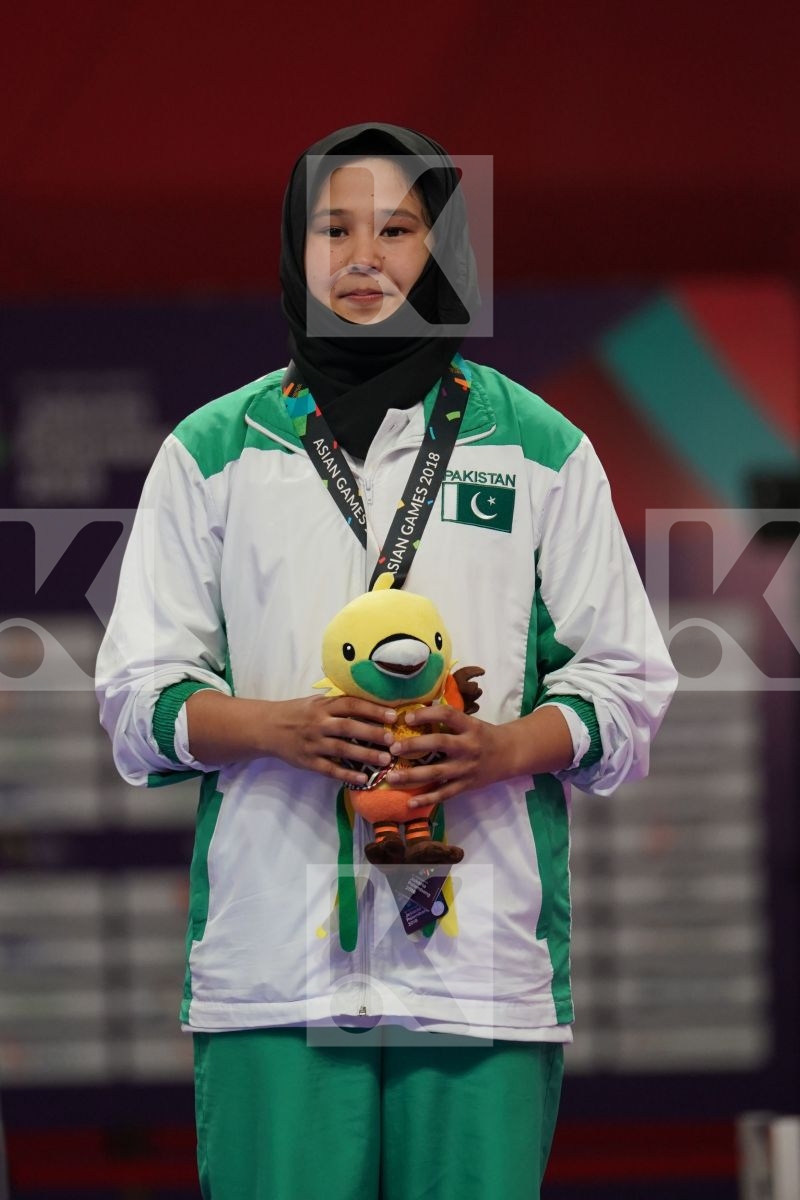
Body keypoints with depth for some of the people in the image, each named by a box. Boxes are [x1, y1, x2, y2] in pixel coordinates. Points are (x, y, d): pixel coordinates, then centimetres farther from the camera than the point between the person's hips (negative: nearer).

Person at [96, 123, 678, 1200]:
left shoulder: (540, 450, 12)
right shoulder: (212, 454, 12)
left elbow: (624, 678, 12)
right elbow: (139, 691, 10)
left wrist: (507, 747, -9)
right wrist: (281, 727, -10)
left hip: (483, 956, 0)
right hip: (273, 965, 0)